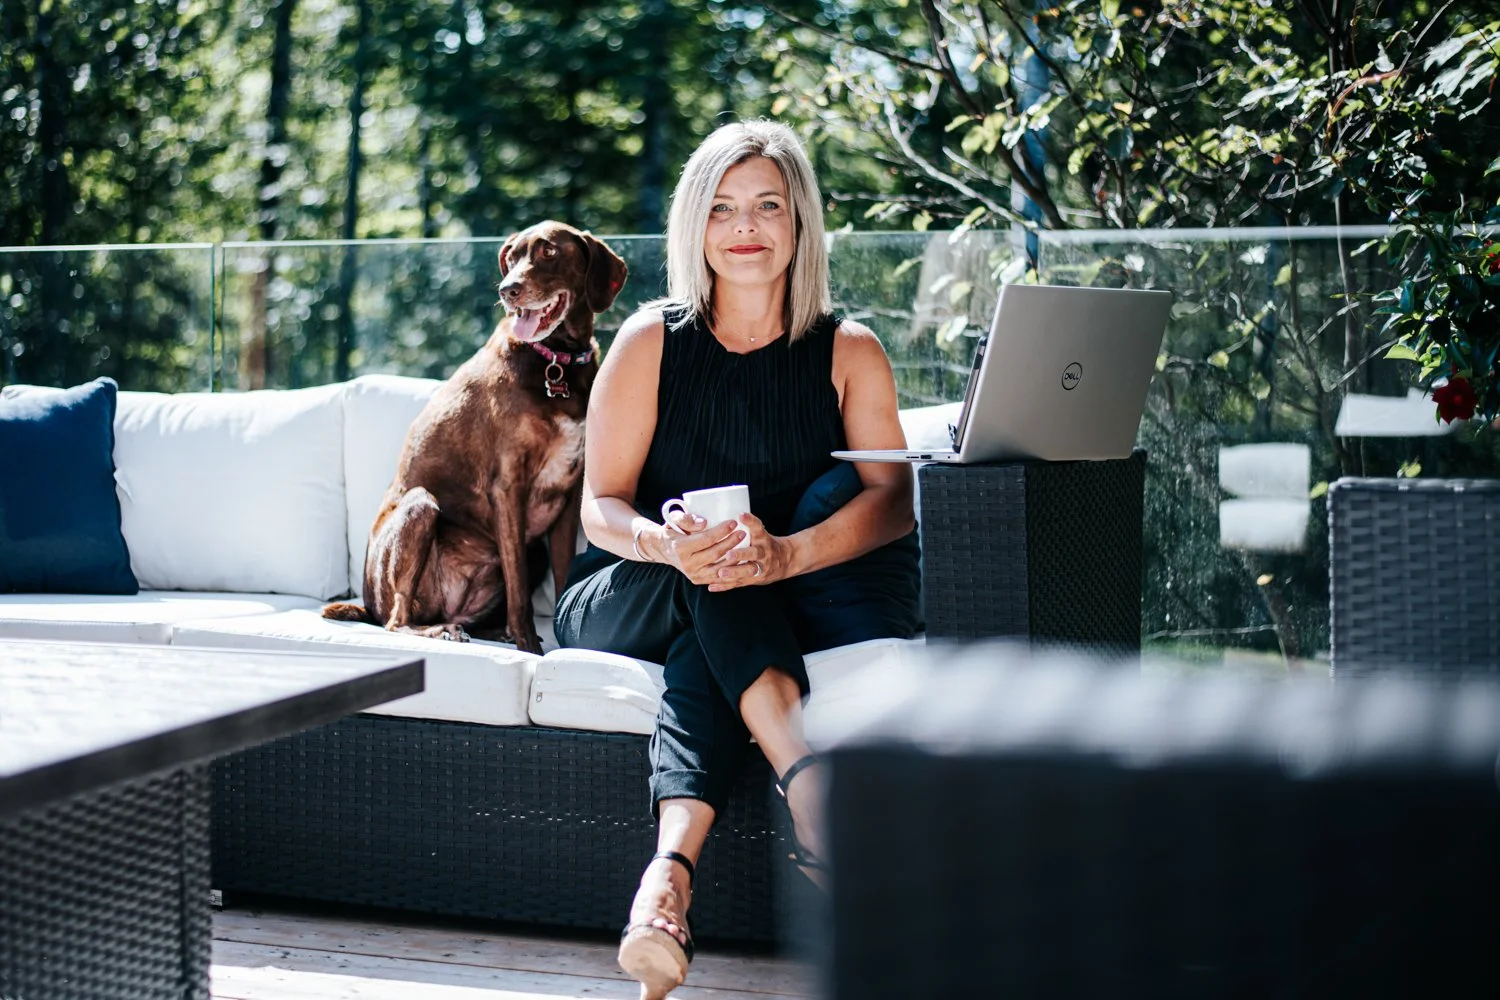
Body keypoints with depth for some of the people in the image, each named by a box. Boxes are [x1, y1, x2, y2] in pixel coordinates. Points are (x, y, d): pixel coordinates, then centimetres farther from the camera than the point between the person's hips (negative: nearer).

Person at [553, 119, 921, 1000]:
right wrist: (666, 545, -32)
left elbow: (893, 499, -15)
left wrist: (788, 554, -37)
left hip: (786, 603, 1)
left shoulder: (848, 352, 0)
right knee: (713, 570, -31)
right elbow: (601, 505, -7)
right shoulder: (652, 341, -1)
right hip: (628, 599, -1)